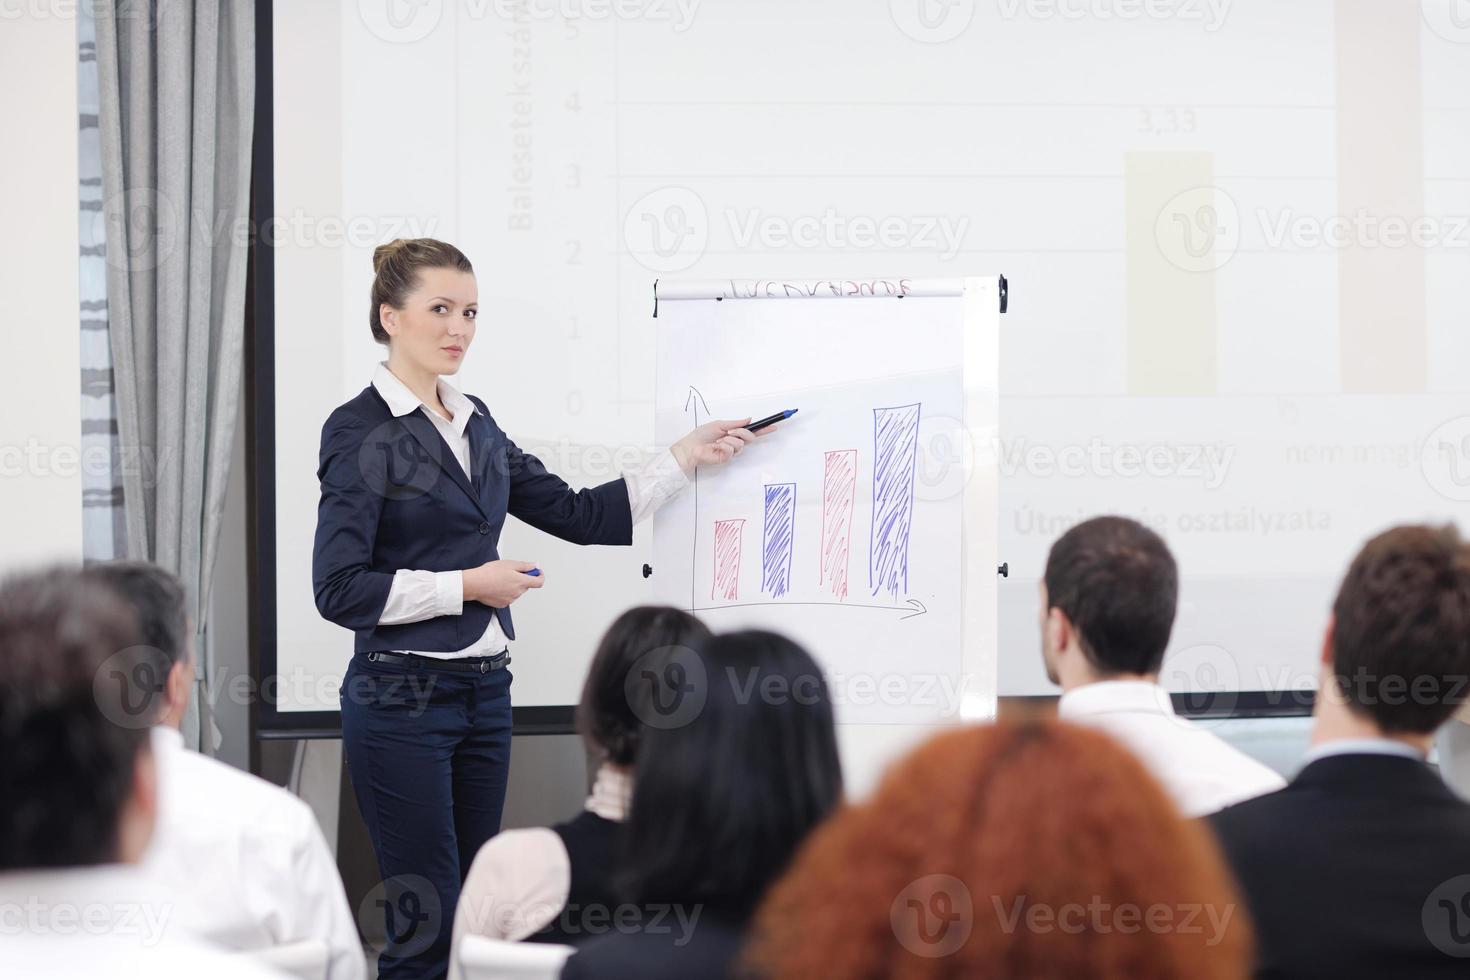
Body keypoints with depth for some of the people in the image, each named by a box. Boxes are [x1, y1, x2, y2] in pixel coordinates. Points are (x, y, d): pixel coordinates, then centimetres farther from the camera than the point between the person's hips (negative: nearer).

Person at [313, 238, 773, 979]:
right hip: (402, 698, -8)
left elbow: (578, 515, 16)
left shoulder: (475, 425, 13)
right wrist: (468, 586, -13)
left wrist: (686, 458, 11)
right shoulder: (361, 431, -10)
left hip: (483, 693, 8)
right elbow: (339, 589, -16)